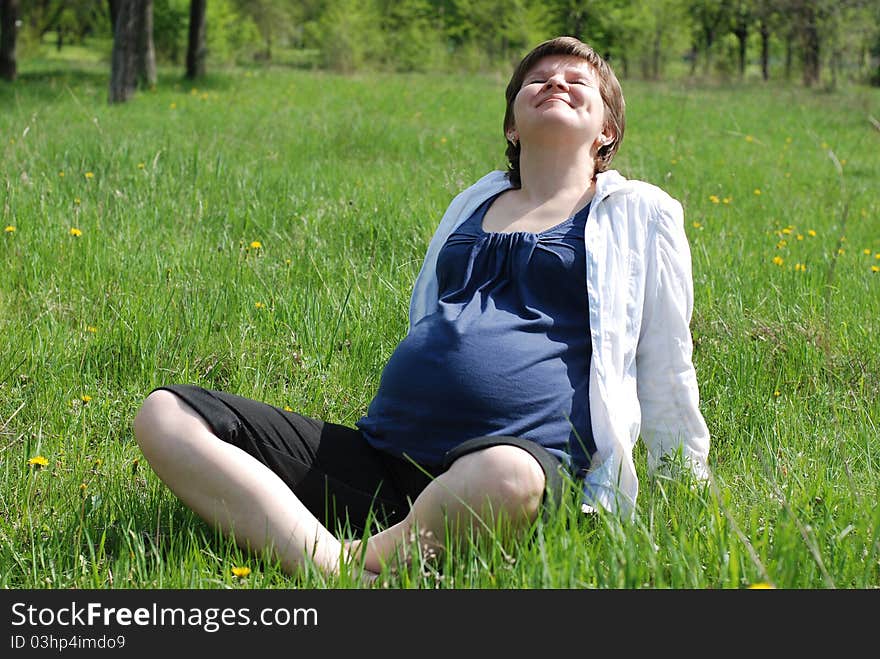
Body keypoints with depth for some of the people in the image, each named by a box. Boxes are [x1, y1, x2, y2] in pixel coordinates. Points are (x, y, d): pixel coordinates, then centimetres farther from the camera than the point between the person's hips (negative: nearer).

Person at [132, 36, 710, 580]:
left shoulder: (640, 213, 15)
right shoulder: (474, 203, 28)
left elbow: (666, 372, 18)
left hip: (529, 457, -5)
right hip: (381, 456, 6)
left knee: (507, 478, -45)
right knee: (165, 415, -12)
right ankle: (330, 565, -32)